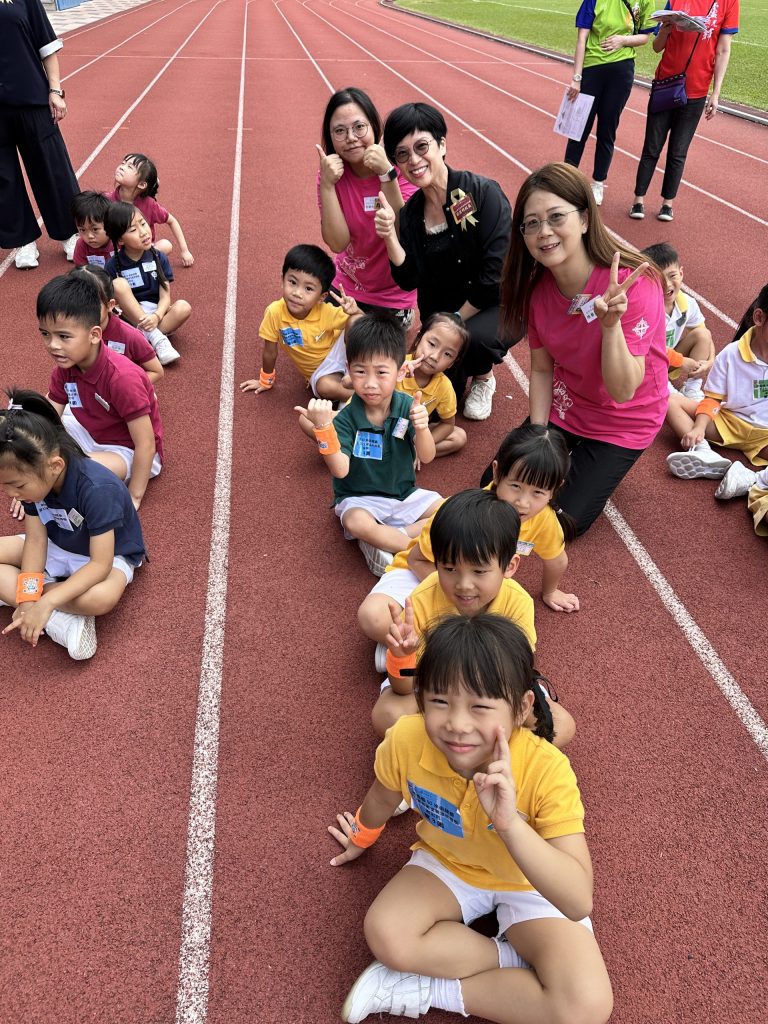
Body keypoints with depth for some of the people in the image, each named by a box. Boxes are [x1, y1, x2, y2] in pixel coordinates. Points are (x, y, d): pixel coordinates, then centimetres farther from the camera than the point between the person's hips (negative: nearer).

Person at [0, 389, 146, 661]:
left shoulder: (97, 489, -35)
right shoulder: (32, 480, -16)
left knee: (101, 597, -40)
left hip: (107, 555, -7)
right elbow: (36, 539, -15)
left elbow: (100, 564, -35)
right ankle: (64, 617, -22)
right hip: (56, 546, 7)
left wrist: (45, 602, -41)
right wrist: (28, 599, -28)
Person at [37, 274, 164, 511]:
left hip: (130, 452, -8)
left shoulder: (122, 377, -32)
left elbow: (146, 445, -27)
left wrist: (133, 498, -22)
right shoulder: (64, 368, -9)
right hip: (91, 434, 8)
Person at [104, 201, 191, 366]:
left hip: (155, 315, 1)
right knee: (119, 284, -27)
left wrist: (156, 316, -26)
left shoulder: (159, 258, -2)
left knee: (183, 307, -27)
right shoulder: (113, 265, -5)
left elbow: (165, 297, -7)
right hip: (130, 318, -1)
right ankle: (157, 339, -31)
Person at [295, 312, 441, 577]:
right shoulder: (347, 418, -17)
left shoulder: (407, 407, -10)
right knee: (357, 523, -36)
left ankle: (388, 540, -15)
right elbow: (340, 470, -27)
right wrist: (324, 427, -40)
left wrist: (422, 427, -40)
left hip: (404, 494, 4)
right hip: (360, 499, -4)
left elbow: (427, 457, -18)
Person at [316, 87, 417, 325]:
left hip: (393, 296, -2)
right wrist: (326, 184, -29)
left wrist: (386, 173, -33)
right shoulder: (332, 172, -10)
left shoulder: (400, 166, -17)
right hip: (347, 288, 3)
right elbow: (338, 243, -19)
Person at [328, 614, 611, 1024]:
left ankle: (432, 991, -7)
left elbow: (579, 903, -38)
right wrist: (363, 836, 20)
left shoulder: (547, 771, -35)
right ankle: (519, 960, -5)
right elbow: (384, 795, -1)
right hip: (447, 861, 2)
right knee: (386, 936, -27)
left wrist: (510, 823, -52)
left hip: (532, 883, -1)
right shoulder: (406, 741, -28)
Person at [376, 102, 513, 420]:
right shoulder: (410, 212, -1)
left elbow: (495, 274, -21)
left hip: (496, 306, -4)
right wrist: (390, 236, -24)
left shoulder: (483, 192, -16)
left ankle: (483, 376, 1)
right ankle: (459, 361, 29)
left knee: (470, 337, -36)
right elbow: (408, 280, -8)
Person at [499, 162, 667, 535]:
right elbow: (541, 369, -3)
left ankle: (599, 467, 21)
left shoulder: (633, 285, -30)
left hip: (623, 422, -4)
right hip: (564, 406, 5)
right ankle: (568, 453, 24)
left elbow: (623, 391, -30)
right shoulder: (537, 286, -13)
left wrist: (610, 323, -46)